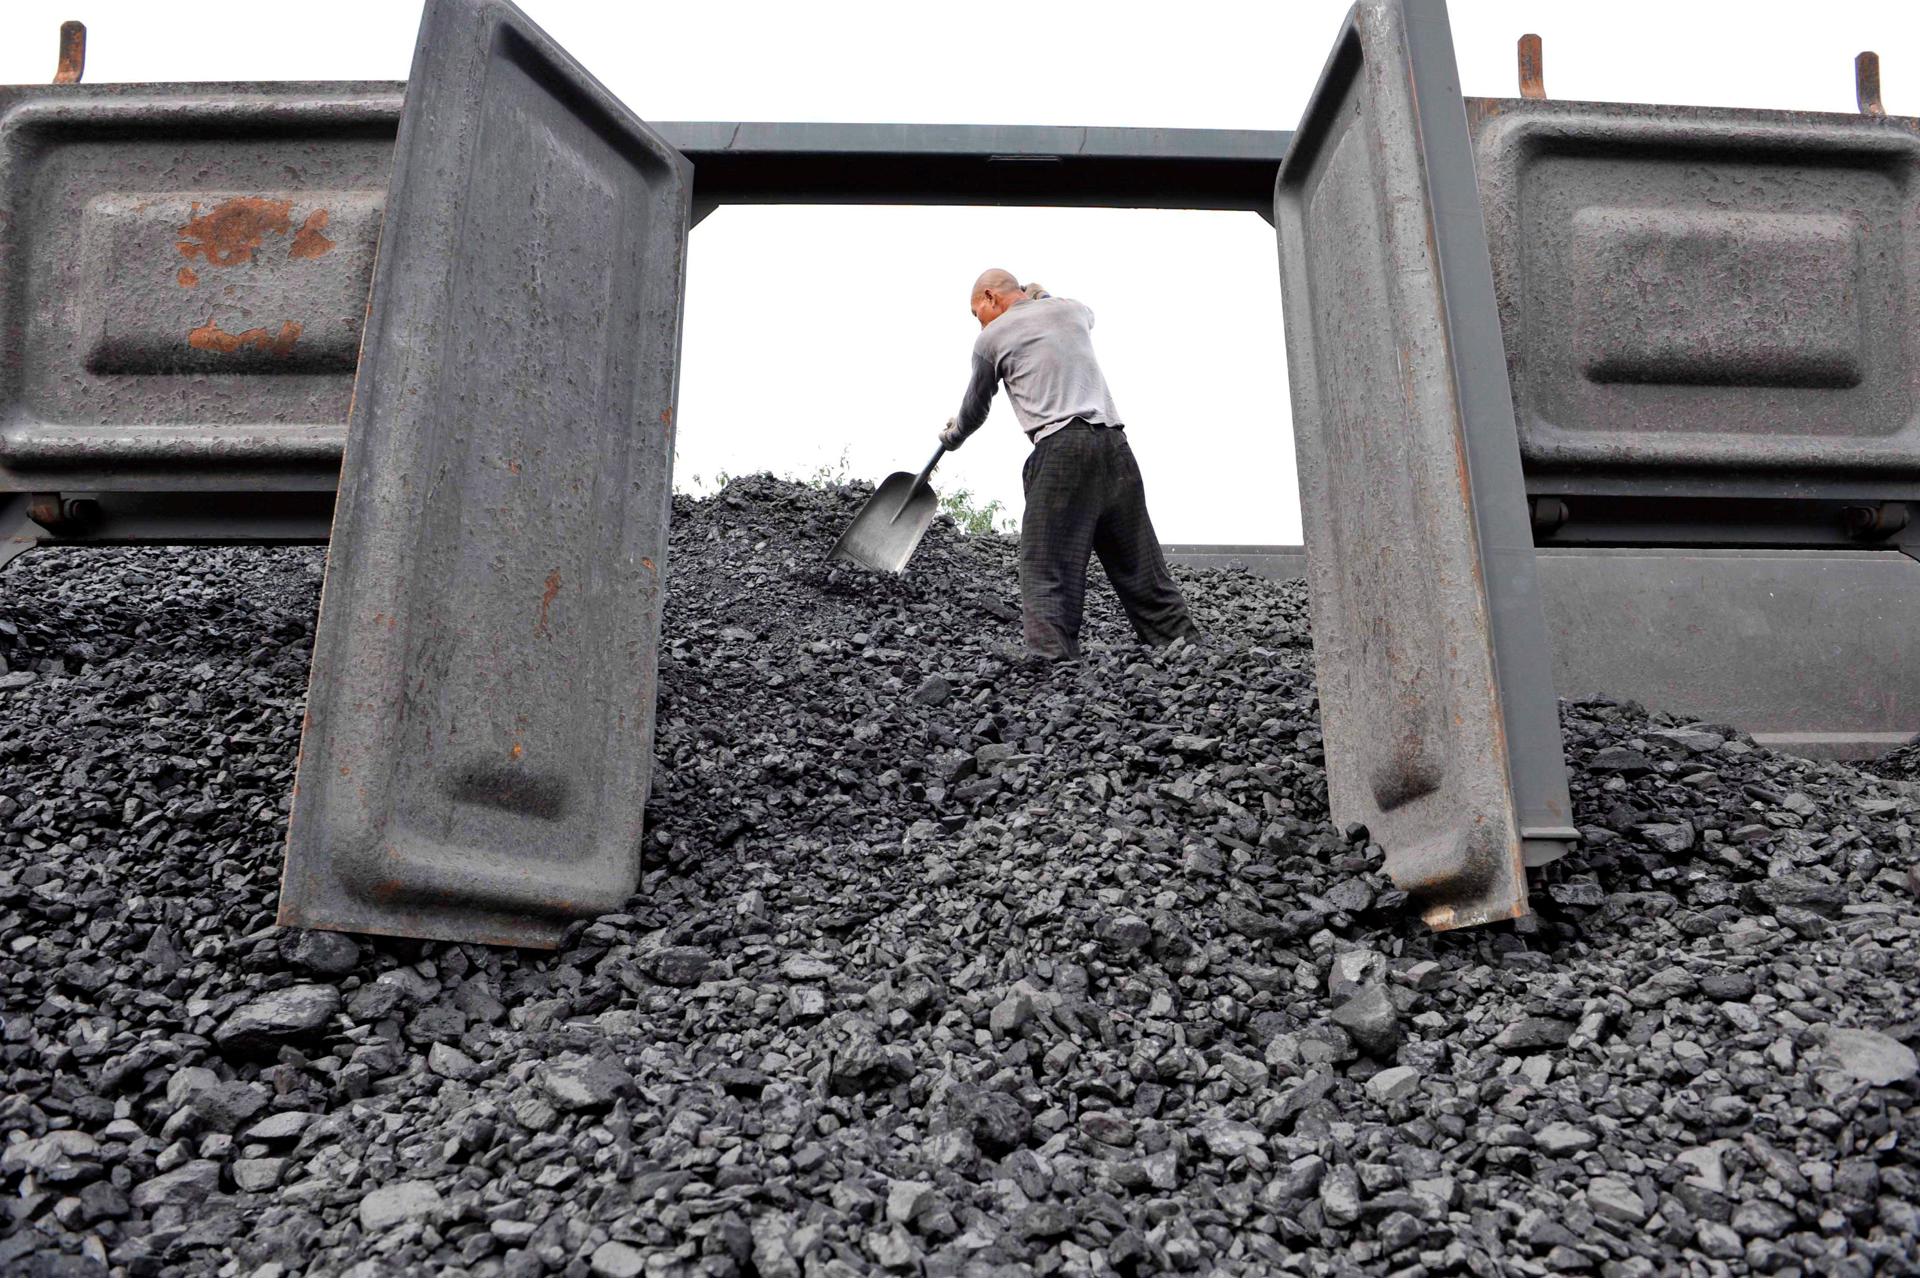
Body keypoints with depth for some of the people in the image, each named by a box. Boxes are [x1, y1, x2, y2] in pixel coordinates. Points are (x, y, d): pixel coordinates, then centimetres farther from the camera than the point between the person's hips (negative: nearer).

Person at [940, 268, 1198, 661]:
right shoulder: (1072, 309, 21)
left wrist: (952, 435, 42)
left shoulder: (992, 337, 9)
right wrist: (1040, 295, 54)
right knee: (1140, 567, 9)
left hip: (1060, 450, -5)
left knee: (1046, 569, -6)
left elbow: (975, 410, 23)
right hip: (1113, 444, 5)